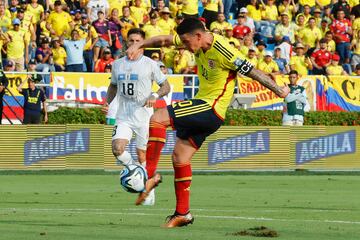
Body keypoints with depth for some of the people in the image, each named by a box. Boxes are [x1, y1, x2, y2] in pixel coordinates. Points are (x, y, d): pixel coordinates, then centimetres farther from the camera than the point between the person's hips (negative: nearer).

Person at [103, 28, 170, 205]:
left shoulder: (150, 65, -1)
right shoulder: (117, 64, 10)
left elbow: (166, 86, 4)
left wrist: (155, 96, -16)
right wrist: (108, 101, 8)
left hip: (143, 116, -3)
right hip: (123, 116, 3)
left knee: (142, 156, 1)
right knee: (117, 149, -19)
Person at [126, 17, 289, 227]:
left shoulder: (223, 51, -21)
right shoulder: (198, 41, 4)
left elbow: (253, 72, -15)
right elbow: (165, 40, 14)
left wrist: (279, 90, -9)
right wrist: (139, 45, 2)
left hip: (212, 109, -9)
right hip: (202, 104, 9)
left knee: (157, 119, -19)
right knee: (180, 156, 8)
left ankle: (150, 175, -17)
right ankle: (183, 213, 13)